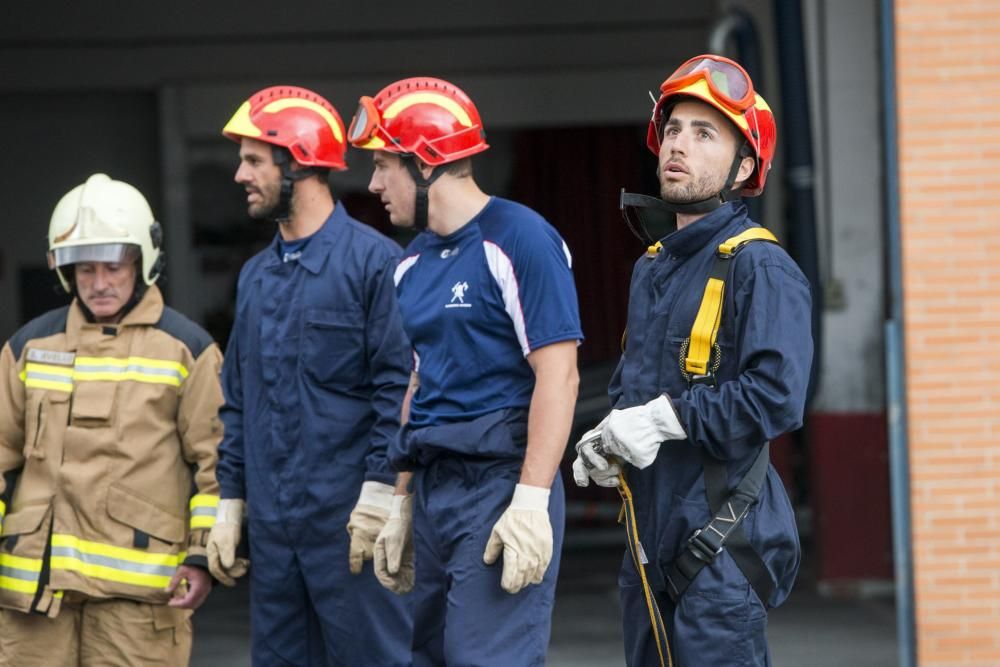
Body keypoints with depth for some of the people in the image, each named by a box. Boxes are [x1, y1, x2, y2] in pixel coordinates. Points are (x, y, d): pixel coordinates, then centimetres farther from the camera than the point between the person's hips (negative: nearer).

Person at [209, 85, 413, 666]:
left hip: (348, 520, -7)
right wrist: (230, 504, 16)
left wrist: (378, 491, -17)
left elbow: (399, 385, -12)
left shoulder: (374, 261, -7)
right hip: (271, 525, 8)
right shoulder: (256, 276, 16)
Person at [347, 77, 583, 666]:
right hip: (435, 486, 9)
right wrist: (402, 507, 19)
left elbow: (557, 375, -16)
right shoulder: (415, 263, 15)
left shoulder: (518, 240, -11)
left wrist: (530, 501, -21)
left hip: (501, 480, -9)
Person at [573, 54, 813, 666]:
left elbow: (777, 397, -24)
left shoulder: (759, 268, -11)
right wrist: (607, 443, 7)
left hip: (721, 542, -9)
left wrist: (660, 419, -19)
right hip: (651, 538, 9)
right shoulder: (652, 269, 18)